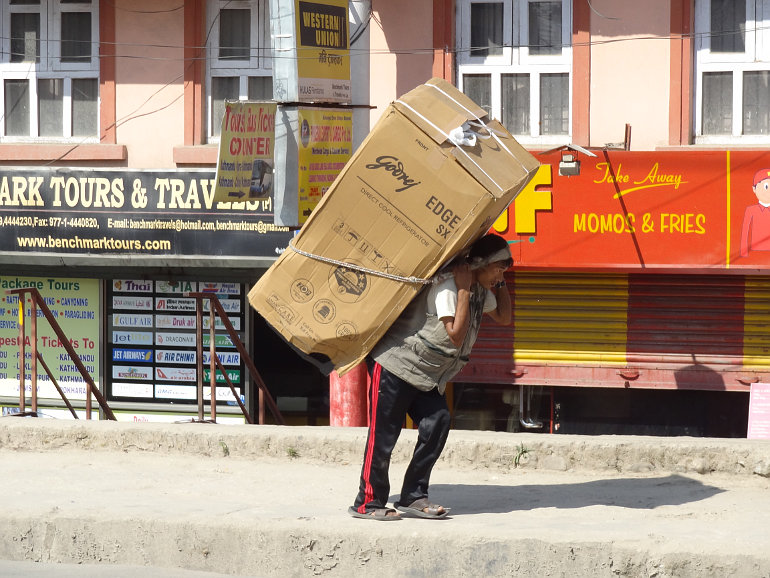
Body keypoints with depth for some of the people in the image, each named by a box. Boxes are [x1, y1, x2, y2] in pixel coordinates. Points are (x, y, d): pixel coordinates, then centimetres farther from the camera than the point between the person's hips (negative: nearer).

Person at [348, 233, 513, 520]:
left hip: (427, 376, 9)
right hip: (395, 365, -9)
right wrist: (464, 289, -28)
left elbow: (504, 317, 18)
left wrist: (500, 283, 6)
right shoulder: (447, 287, -22)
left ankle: (413, 497, 3)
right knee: (383, 435, -6)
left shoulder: (480, 289, 8)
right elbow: (456, 334, -27)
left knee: (437, 423, -5)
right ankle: (367, 503, 2)